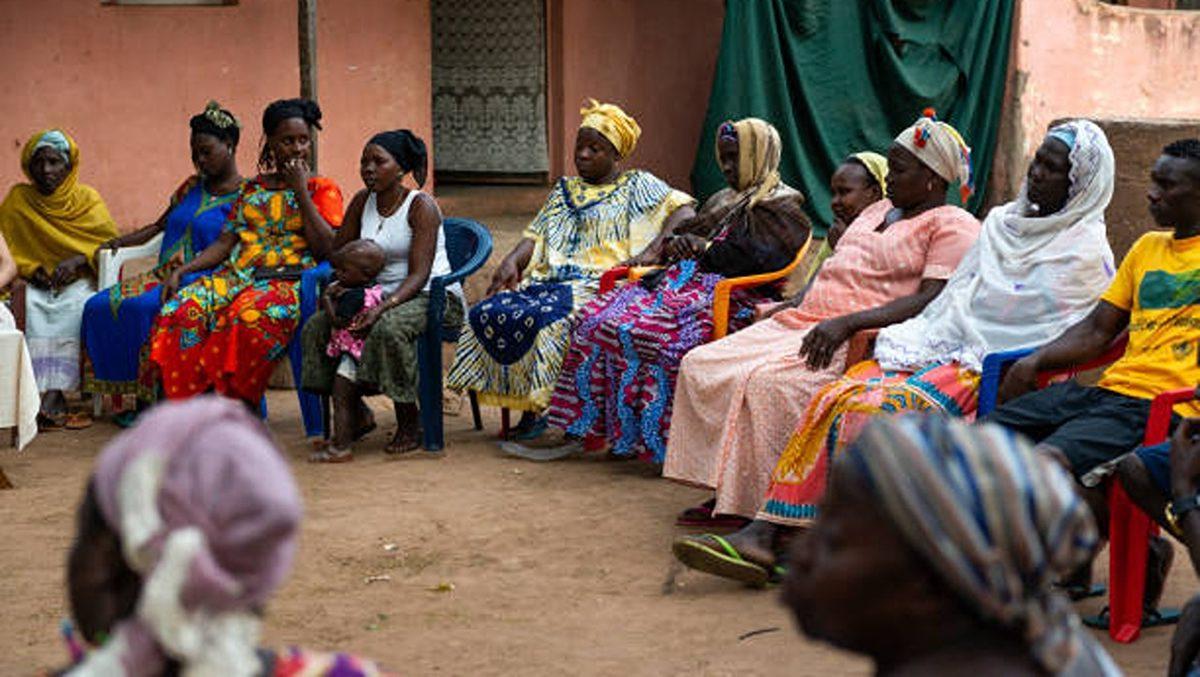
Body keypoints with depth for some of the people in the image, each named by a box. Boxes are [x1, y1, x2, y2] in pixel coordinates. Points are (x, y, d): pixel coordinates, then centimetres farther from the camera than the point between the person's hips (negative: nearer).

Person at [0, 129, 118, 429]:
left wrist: (78, 260, -16)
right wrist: (30, 269, -10)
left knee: (75, 310, -36)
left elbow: (111, 243, 0)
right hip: (36, 283, 1)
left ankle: (52, 397, -43)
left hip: (79, 280, -1)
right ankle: (53, 401, -43)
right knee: (32, 311, -34)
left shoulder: (88, 199, 7)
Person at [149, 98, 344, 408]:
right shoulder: (251, 188, 22)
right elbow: (225, 243, 16)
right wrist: (181, 271, 1)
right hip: (237, 274, 5)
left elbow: (326, 249, -4)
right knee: (181, 310, -26)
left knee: (251, 317, -40)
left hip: (287, 280, -5)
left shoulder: (322, 189, 10)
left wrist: (301, 191, -4)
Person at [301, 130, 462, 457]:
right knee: (318, 326, -13)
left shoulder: (420, 206, -12)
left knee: (388, 326, -38)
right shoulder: (363, 202, 8)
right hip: (381, 295, 7)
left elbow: (419, 274, -19)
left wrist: (385, 306, -35)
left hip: (433, 297, -7)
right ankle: (357, 415, -4)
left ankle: (409, 423, -21)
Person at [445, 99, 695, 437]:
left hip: (600, 281, -6)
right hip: (551, 278, 6)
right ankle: (528, 408, -19)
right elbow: (536, 236, 19)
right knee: (489, 312, -22)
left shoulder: (637, 185, 11)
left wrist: (653, 250, -16)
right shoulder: (565, 189, 28)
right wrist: (512, 261, -2)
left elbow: (684, 211, -2)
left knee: (549, 317, -37)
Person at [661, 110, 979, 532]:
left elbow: (931, 300, -15)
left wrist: (847, 322, -24)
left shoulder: (953, 226, -2)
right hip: (803, 321, 9)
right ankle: (723, 494, -5)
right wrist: (788, 306, 11)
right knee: (699, 366, -6)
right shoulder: (878, 210, 26)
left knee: (771, 382, -34)